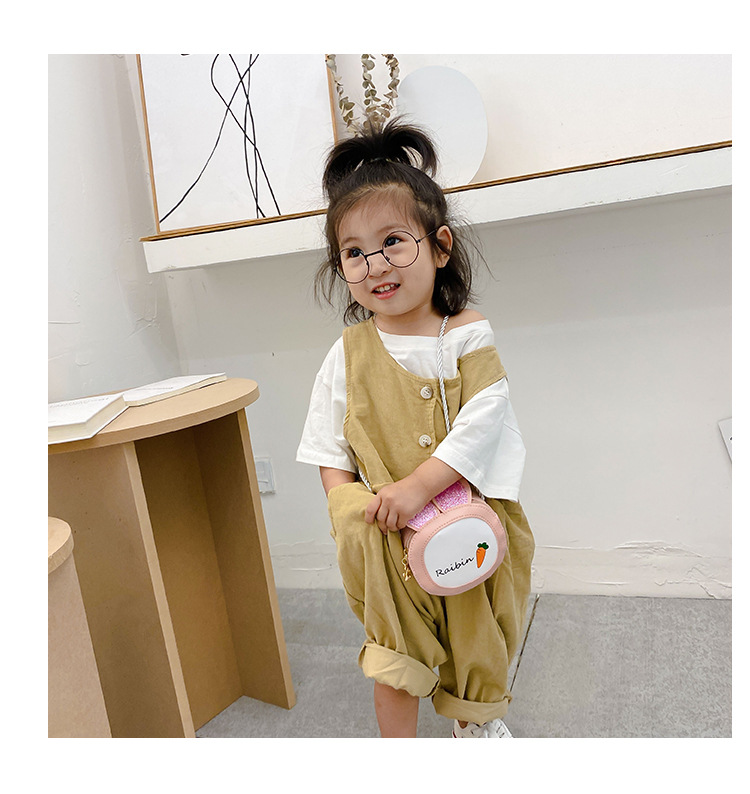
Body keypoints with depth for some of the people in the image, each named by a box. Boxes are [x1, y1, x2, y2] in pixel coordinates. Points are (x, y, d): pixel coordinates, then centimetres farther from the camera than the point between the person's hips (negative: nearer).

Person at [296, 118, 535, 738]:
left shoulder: (467, 334, -8)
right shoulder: (348, 354, -3)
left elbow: (482, 421, -18)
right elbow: (329, 448, 1)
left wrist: (418, 485, -26)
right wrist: (354, 506, -14)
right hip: (389, 543, 0)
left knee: (479, 640, 21)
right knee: (396, 658, 7)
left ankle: (477, 716, 50)